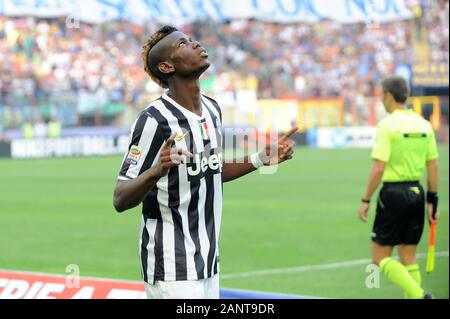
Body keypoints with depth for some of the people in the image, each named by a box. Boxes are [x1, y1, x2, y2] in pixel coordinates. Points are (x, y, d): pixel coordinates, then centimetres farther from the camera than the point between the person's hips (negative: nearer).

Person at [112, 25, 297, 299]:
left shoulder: (212, 109, 9)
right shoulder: (155, 120, -16)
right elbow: (120, 200, -18)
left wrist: (263, 158, 17)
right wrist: (156, 171, -36)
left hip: (208, 264, 8)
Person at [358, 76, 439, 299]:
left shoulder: (387, 125, -12)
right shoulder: (424, 125, 7)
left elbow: (378, 168, -17)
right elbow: (433, 167, 8)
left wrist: (365, 200, -9)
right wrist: (432, 202, 15)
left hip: (393, 194, -6)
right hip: (417, 193, 6)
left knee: (380, 257, 1)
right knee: (408, 258, 12)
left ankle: (419, 295, -14)